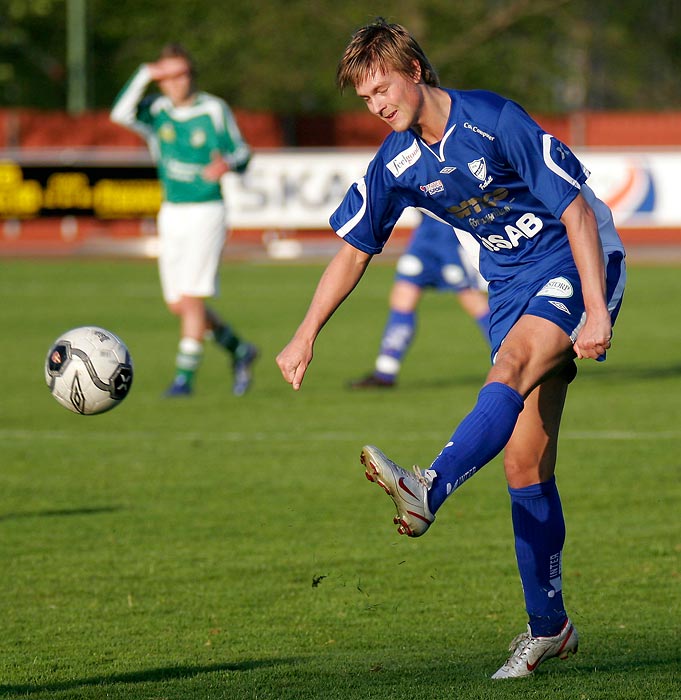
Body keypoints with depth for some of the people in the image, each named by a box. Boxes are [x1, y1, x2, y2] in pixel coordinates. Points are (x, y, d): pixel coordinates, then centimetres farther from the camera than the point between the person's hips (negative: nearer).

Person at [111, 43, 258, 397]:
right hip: (172, 213, 5)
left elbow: (242, 152, 0)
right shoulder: (156, 110, 1)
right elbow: (121, 113, -18)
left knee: (191, 298, -11)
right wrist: (144, 75, -25)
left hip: (206, 212, -5)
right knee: (177, 303, 7)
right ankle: (239, 350, 25)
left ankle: (184, 377, -4)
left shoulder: (215, 110, -6)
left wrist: (228, 164, -23)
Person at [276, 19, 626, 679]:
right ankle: (547, 628, 7)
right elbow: (353, 248, 12)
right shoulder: (395, 164, 0)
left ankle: (428, 491, -57)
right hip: (511, 286, 6)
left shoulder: (496, 122, -19)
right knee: (523, 460, 1)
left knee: (511, 368, -35)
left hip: (575, 264, -6)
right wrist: (306, 336, 7)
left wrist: (597, 309, -23)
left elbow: (577, 208, -18)